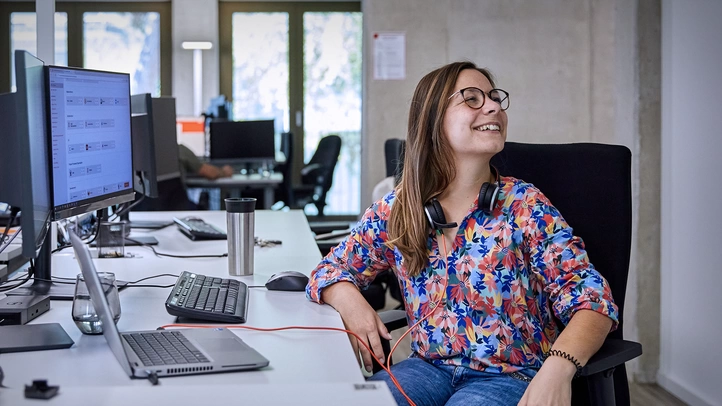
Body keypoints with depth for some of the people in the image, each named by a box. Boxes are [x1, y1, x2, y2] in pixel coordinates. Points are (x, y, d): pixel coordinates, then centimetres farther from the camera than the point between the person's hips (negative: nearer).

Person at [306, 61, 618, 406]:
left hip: (511, 375, -2)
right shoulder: (394, 212, 4)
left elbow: (593, 300, -11)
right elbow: (330, 271, 11)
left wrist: (558, 369, -33)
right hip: (429, 367, 3)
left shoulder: (523, 205, -5)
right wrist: (350, 301, -15)